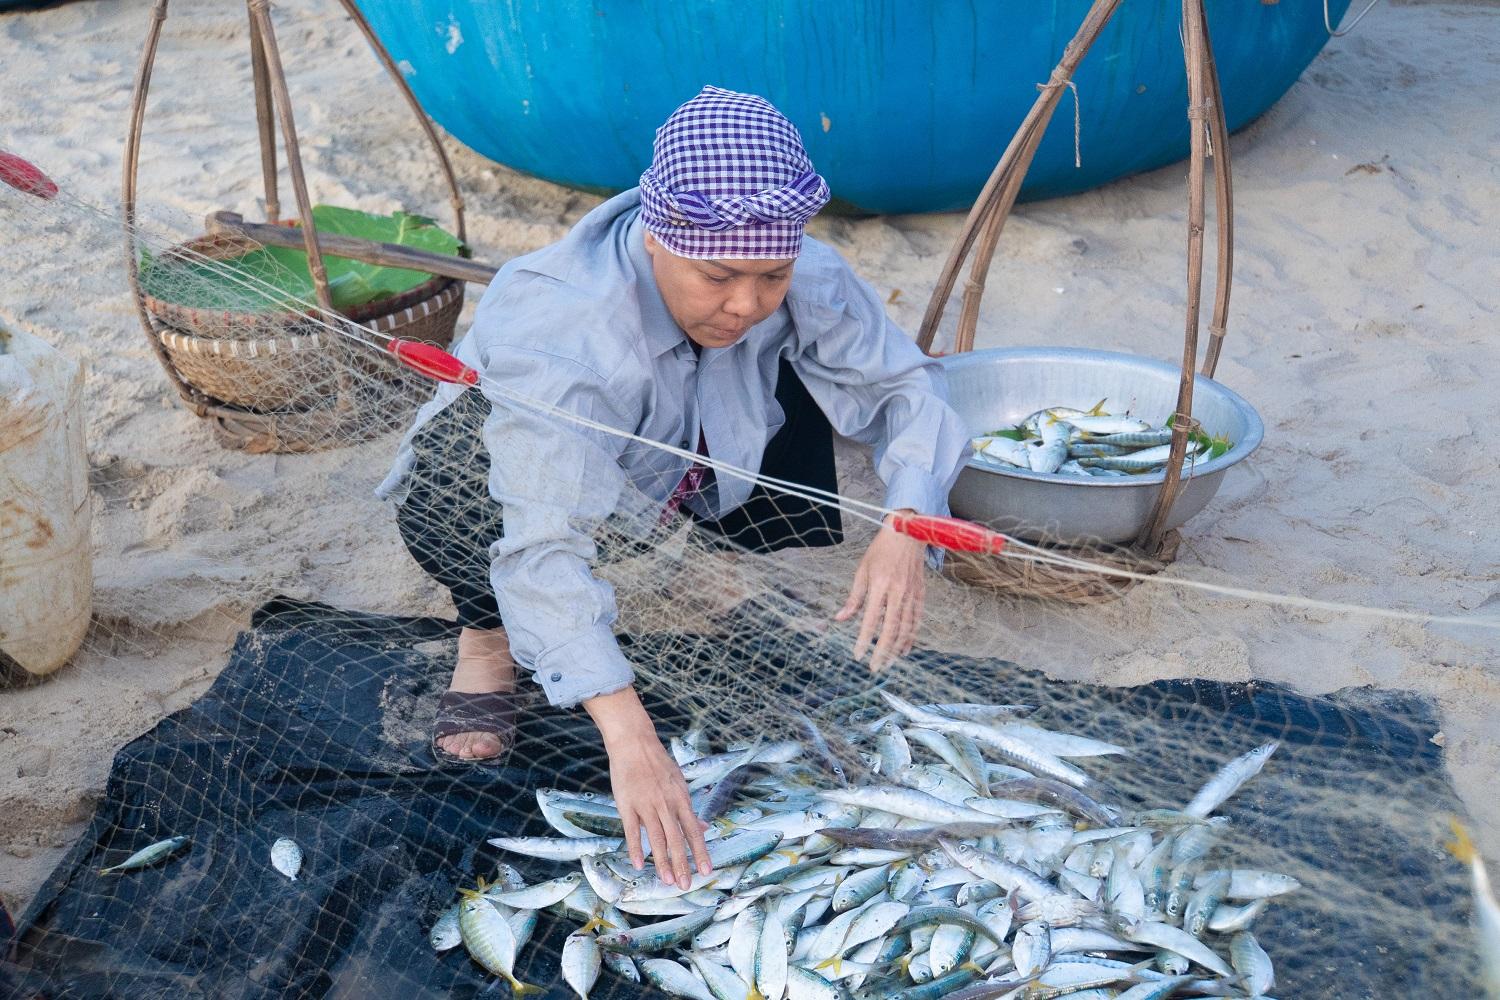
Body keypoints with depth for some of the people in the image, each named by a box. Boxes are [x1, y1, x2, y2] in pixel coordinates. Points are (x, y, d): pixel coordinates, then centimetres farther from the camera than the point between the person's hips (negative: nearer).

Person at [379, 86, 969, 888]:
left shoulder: (799, 281, -29)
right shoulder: (558, 331, -43)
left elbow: (908, 384, -19)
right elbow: (545, 547, -52)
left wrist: (905, 526, -40)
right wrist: (628, 734, -63)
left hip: (681, 472, 5)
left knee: (798, 370, -17)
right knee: (464, 442, -38)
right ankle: (486, 640, -9)